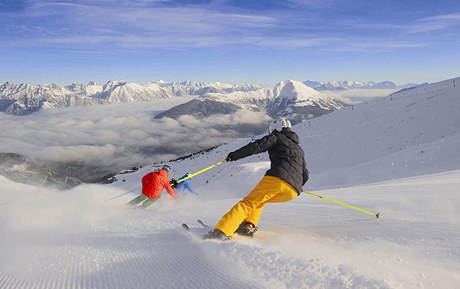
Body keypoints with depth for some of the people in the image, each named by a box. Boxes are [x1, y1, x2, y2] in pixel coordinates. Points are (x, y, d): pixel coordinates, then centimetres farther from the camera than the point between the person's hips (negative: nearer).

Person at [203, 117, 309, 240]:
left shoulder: (277, 137, 16)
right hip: (293, 191, 6)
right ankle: (248, 225, 3)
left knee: (248, 203, -6)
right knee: (258, 200, 26)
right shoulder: (299, 149, 33)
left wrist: (233, 155, 6)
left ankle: (221, 231, -23)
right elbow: (305, 176, 31)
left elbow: (256, 146, 0)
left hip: (276, 178, -6)